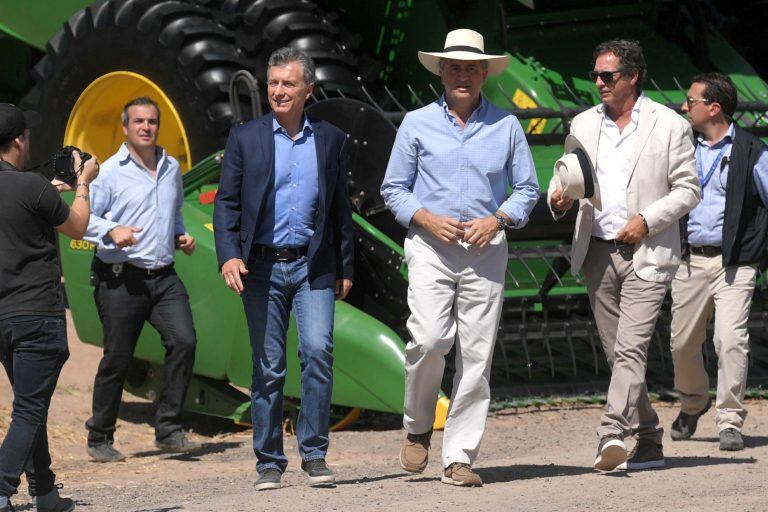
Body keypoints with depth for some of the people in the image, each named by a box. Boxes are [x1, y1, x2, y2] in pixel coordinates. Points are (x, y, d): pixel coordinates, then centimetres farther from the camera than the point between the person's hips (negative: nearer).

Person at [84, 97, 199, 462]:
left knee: (183, 341, -13)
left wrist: (181, 236, 13)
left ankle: (168, 429, -4)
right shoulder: (110, 172, -3)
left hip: (164, 277, 5)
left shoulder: (171, 168, 15)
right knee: (117, 360, 0)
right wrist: (112, 231, -23)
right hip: (121, 279, -5)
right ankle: (99, 439, 15)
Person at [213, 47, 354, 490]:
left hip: (313, 267, 0)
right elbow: (226, 202, 3)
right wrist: (228, 255, -11)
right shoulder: (245, 138, 5)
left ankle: (315, 453, -6)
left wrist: (345, 269, 11)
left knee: (318, 350, -16)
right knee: (268, 367, 2)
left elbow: (341, 208, 12)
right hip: (262, 267, 0)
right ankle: (269, 462, 10)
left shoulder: (331, 140, 9)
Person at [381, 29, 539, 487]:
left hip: (486, 249, 1)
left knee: (476, 354, -4)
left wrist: (497, 220, -6)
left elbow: (527, 189, 12)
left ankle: (460, 457, 0)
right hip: (430, 246, -1)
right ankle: (418, 427, 8)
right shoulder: (417, 124, 7)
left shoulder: (506, 126, 9)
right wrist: (427, 218, -8)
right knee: (430, 338, -18)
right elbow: (394, 188, 10)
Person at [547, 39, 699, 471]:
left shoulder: (670, 126, -2)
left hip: (646, 254, -5)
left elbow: (687, 190, -1)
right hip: (597, 253, 5)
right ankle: (649, 442, 19)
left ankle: (613, 434, -27)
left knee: (630, 349, -17)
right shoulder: (583, 125, 11)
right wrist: (559, 198, -6)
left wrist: (647, 220, -14)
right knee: (618, 352, 9)